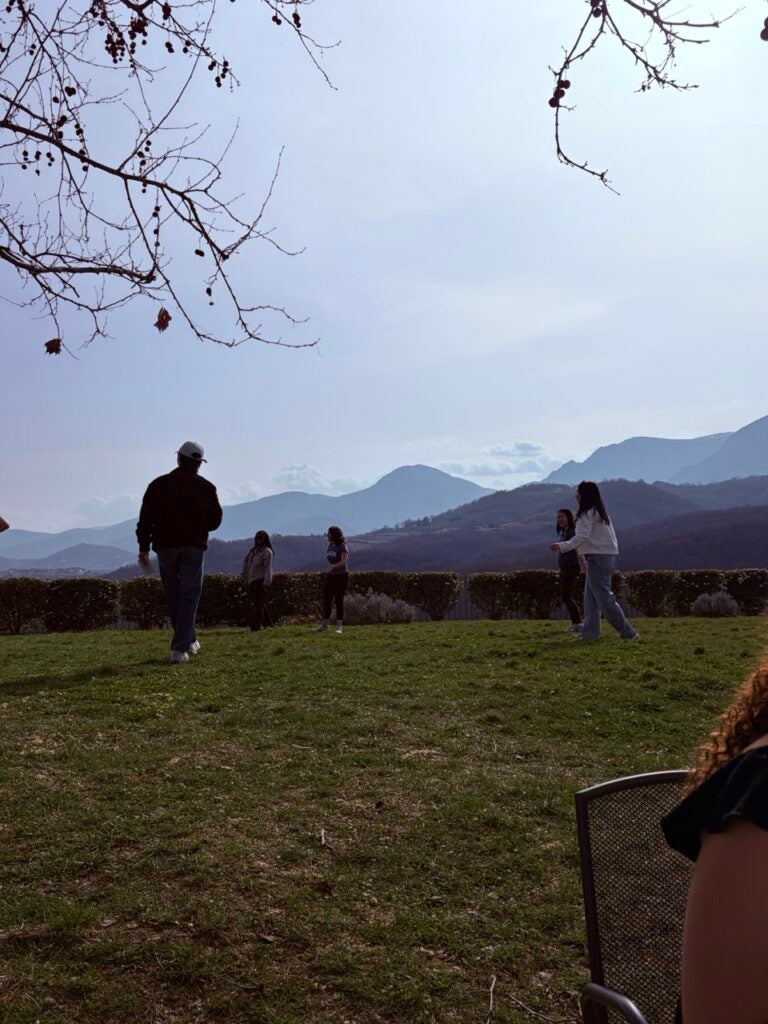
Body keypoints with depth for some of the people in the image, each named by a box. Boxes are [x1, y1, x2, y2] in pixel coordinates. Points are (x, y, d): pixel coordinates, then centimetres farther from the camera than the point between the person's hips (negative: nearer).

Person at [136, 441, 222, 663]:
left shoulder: (158, 485, 5)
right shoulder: (205, 487, 1)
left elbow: (145, 518, 0)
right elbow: (215, 520, 4)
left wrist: (144, 547, 4)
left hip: (165, 547, 2)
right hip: (193, 547, -2)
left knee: (173, 597, 15)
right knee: (189, 598, 0)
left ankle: (189, 641, 26)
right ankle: (180, 649, -9)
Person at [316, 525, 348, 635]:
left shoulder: (343, 547, -13)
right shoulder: (330, 545, 8)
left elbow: (344, 561, -27)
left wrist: (334, 566, -40)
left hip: (341, 576, -6)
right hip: (330, 576, 7)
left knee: (339, 600, -4)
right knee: (326, 599, 5)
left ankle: (339, 626, 3)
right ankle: (324, 624, 16)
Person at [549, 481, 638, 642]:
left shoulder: (588, 513, -12)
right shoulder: (600, 512, 17)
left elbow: (582, 537, -22)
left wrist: (562, 546, -22)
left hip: (598, 557, -10)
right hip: (606, 556, 10)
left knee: (604, 597, -6)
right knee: (590, 597, 11)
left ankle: (627, 632, -3)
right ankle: (590, 632, 11)